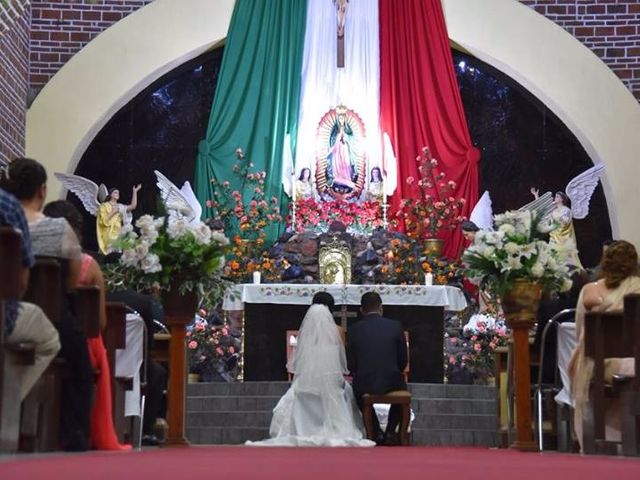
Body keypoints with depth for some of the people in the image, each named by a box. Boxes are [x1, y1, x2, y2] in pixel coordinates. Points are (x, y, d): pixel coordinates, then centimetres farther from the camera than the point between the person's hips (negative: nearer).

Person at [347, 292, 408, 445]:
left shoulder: (354, 330, -2)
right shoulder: (395, 326, -2)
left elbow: (352, 365, 1)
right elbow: (403, 360, 3)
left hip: (364, 384, 0)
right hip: (392, 382, 0)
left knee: (358, 390, 36)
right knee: (402, 388, 35)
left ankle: (377, 432, 24)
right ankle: (390, 432, 22)